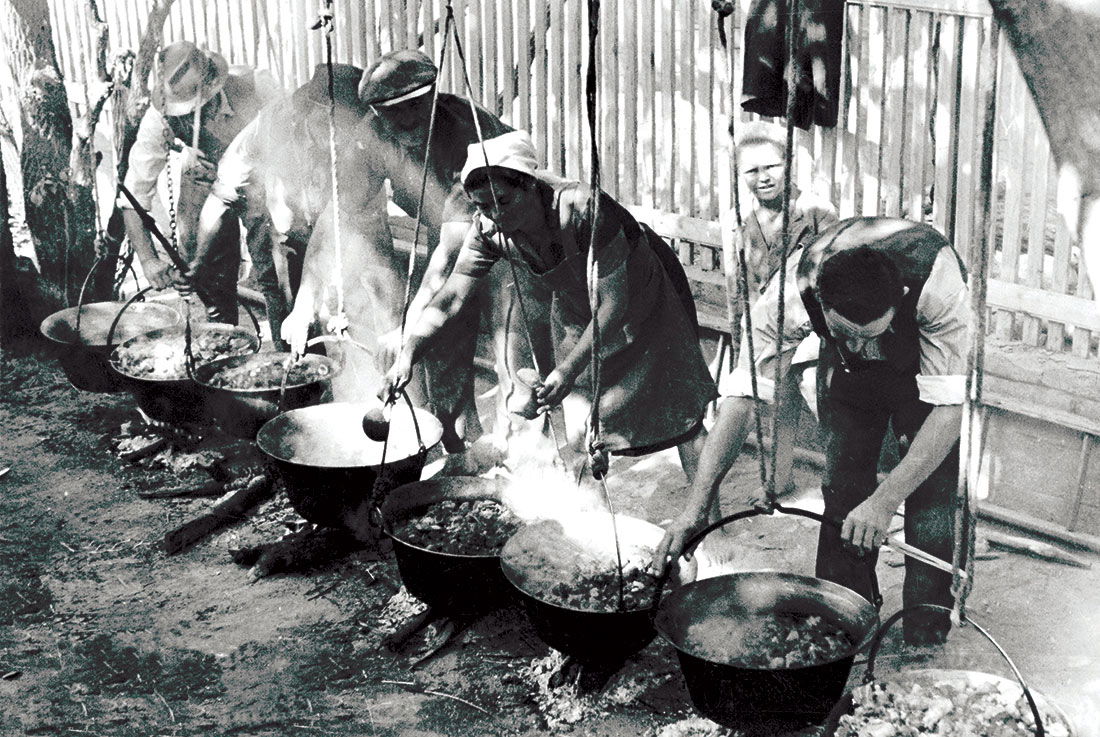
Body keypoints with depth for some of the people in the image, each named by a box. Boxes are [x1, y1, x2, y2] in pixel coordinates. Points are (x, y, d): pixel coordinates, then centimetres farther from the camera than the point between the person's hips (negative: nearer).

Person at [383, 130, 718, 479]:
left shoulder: (584, 208, -40)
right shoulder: (488, 229, -24)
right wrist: (407, 355, -34)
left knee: (677, 410, 1)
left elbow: (615, 302, -35)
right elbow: (450, 299, -20)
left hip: (642, 294, -5)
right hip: (576, 313, 5)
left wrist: (568, 370, -40)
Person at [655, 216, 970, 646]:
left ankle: (923, 654, 5)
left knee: (931, 507, -10)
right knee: (843, 497, -3)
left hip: (929, 363, -2)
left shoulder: (937, 282, -44)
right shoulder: (795, 291, -37)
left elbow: (951, 405, -40)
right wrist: (697, 505, -40)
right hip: (848, 374, 2)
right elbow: (743, 395, -33)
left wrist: (884, 501, -48)